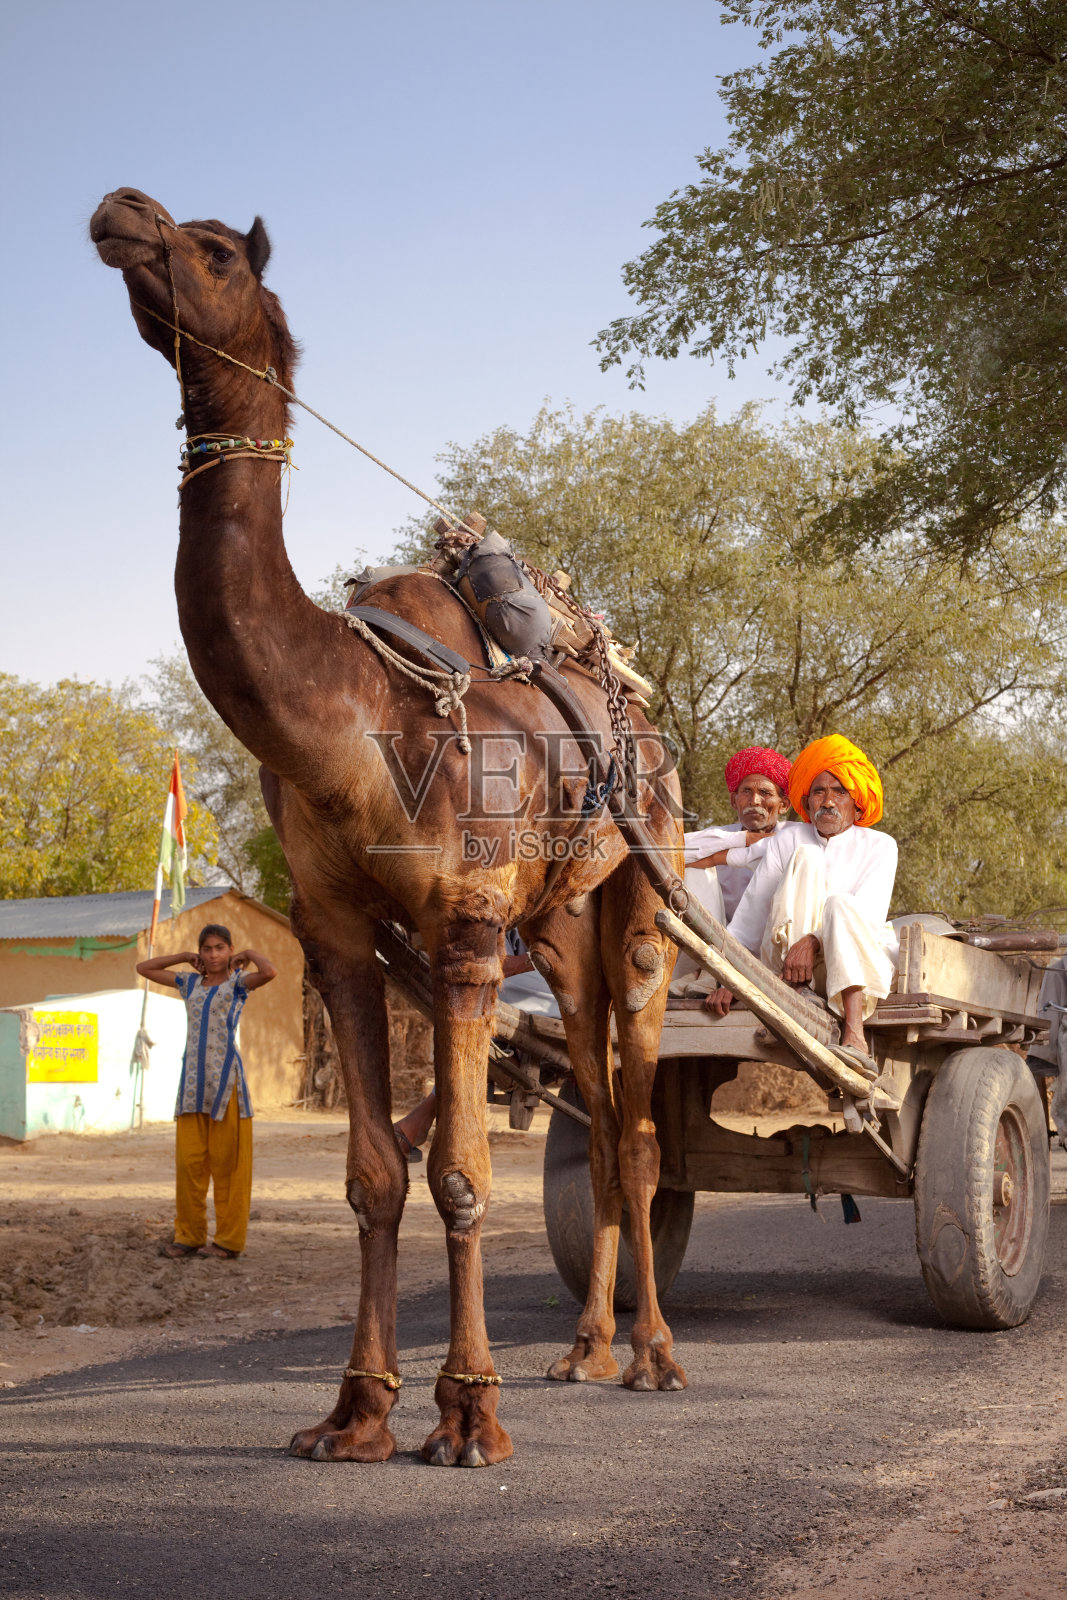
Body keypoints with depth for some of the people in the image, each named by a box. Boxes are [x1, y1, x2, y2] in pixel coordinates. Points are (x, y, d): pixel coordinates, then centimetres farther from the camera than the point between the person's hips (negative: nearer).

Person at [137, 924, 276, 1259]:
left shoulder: (237, 983, 1)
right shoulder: (190, 983, 16)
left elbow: (269, 972, -20)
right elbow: (144, 968, 23)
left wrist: (250, 954, -1)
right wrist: (185, 957, 17)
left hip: (225, 1078, -5)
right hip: (192, 1078, 5)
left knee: (227, 1161, -2)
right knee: (188, 1160, 3)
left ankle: (229, 1239, 3)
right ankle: (189, 1236, 11)